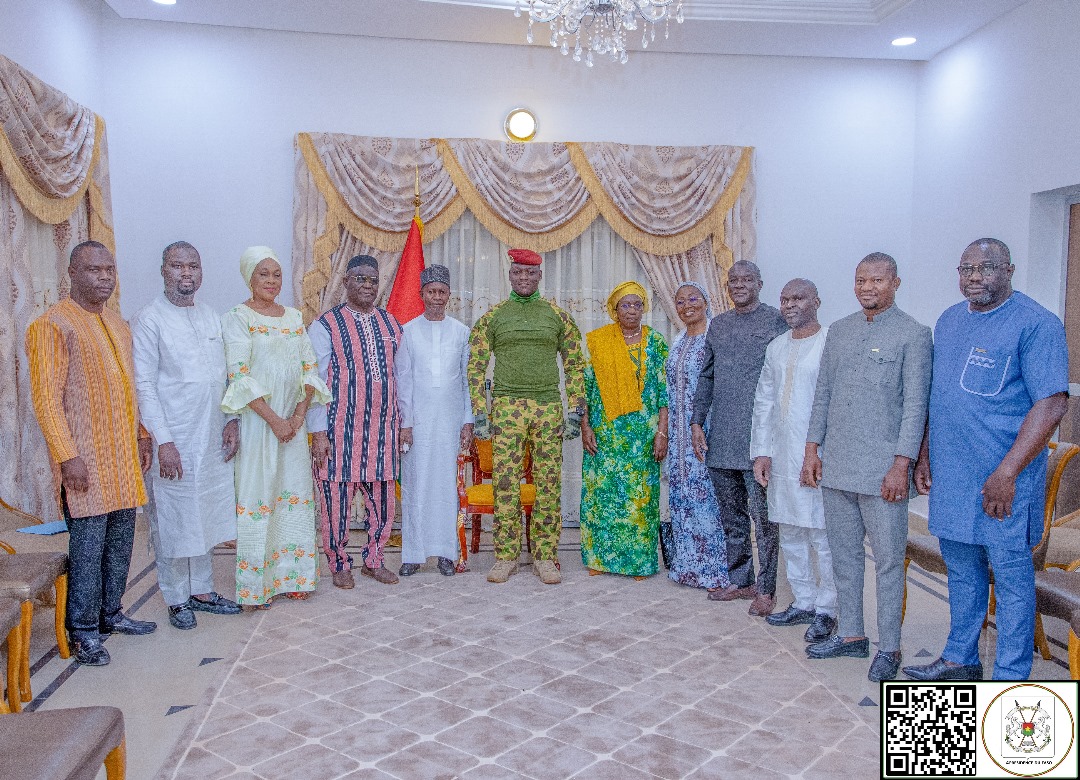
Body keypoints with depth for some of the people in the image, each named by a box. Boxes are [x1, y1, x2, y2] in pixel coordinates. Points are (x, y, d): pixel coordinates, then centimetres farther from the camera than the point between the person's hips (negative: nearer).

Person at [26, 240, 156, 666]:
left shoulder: (117, 323, 14)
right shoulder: (53, 324, -10)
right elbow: (46, 397, -13)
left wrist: (142, 436, 16)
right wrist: (67, 456, -18)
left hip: (123, 454, 7)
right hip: (86, 457, -7)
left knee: (121, 539, 13)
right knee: (88, 543, -2)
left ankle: (110, 613, 27)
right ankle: (83, 631, 11)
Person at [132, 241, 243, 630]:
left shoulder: (211, 317, 11)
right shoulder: (149, 319, -8)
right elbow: (144, 385, -12)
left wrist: (232, 420, 6)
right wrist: (163, 442, -17)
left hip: (212, 438, 6)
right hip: (173, 441, -6)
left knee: (205, 516, 14)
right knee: (172, 520, 3)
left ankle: (201, 590, 27)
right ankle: (177, 600, 18)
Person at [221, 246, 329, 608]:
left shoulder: (294, 317, 12)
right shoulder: (237, 318, -5)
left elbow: (310, 367, 9)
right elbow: (240, 375, -13)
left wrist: (300, 412, -6)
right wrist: (273, 419, -16)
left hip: (293, 419, 5)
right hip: (256, 421, -5)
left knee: (294, 492, 7)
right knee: (256, 494, -1)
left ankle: (290, 575, 19)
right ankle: (255, 584, 10)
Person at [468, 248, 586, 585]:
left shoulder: (558, 317, 9)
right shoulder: (492, 317, 7)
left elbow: (575, 365, 10)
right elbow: (476, 367, 7)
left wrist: (575, 412, 3)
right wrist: (479, 414, 0)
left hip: (549, 408, 1)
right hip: (506, 408, -1)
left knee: (548, 485, 2)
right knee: (505, 484, 0)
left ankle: (545, 557, 13)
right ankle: (506, 557, 11)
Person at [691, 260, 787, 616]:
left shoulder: (775, 321, -2)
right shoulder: (718, 324, 15)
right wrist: (697, 422, 10)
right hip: (721, 438, 6)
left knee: (763, 516, -1)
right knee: (731, 514, 13)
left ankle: (765, 588, 9)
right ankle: (739, 580, 25)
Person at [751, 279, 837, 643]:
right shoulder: (776, 347, 13)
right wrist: (761, 452, 10)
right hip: (781, 458, 7)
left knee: (823, 537, 0)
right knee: (790, 535, 14)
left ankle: (826, 610, 15)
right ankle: (803, 602, 28)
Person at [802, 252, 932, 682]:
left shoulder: (913, 335, -4)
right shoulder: (839, 330, 12)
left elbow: (915, 405, -9)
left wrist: (901, 465, -14)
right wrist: (812, 449, 10)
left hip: (881, 469, -5)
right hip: (835, 466, 6)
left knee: (888, 560, 3)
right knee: (844, 554, 14)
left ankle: (888, 647, 15)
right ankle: (850, 634, 27)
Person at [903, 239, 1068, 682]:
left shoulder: (1036, 324, -10)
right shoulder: (948, 321, 12)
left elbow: (1052, 403, -17)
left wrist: (1006, 473, -21)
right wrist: (925, 455, 13)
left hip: (1004, 480, -7)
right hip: (950, 476, 7)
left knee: (1011, 575, 3)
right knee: (962, 571, 17)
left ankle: (1010, 680, 15)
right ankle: (960, 660, 32)